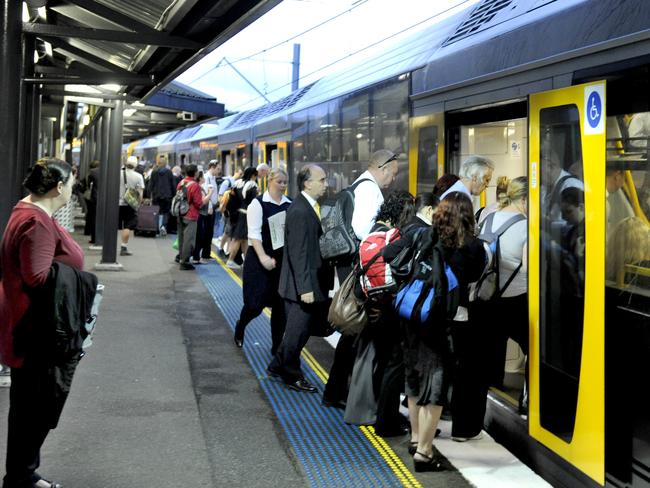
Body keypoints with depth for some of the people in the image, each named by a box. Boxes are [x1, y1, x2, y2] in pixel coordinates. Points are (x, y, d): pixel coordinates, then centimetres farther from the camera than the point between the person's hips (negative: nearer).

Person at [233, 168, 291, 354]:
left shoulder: (289, 205, 6)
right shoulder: (258, 204, -8)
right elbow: (254, 233, -14)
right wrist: (263, 257, -24)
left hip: (283, 259, 4)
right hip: (260, 259, -4)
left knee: (280, 304, 5)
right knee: (256, 302, -3)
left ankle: (277, 346, 14)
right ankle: (240, 327, 29)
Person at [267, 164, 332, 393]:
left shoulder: (309, 207, 10)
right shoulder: (299, 212, -21)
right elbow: (298, 253, -23)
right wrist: (305, 288, -23)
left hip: (311, 284, 9)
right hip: (303, 287, -9)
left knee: (298, 331, 19)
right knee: (297, 332, 5)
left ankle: (278, 366, 32)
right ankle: (292, 376, 19)